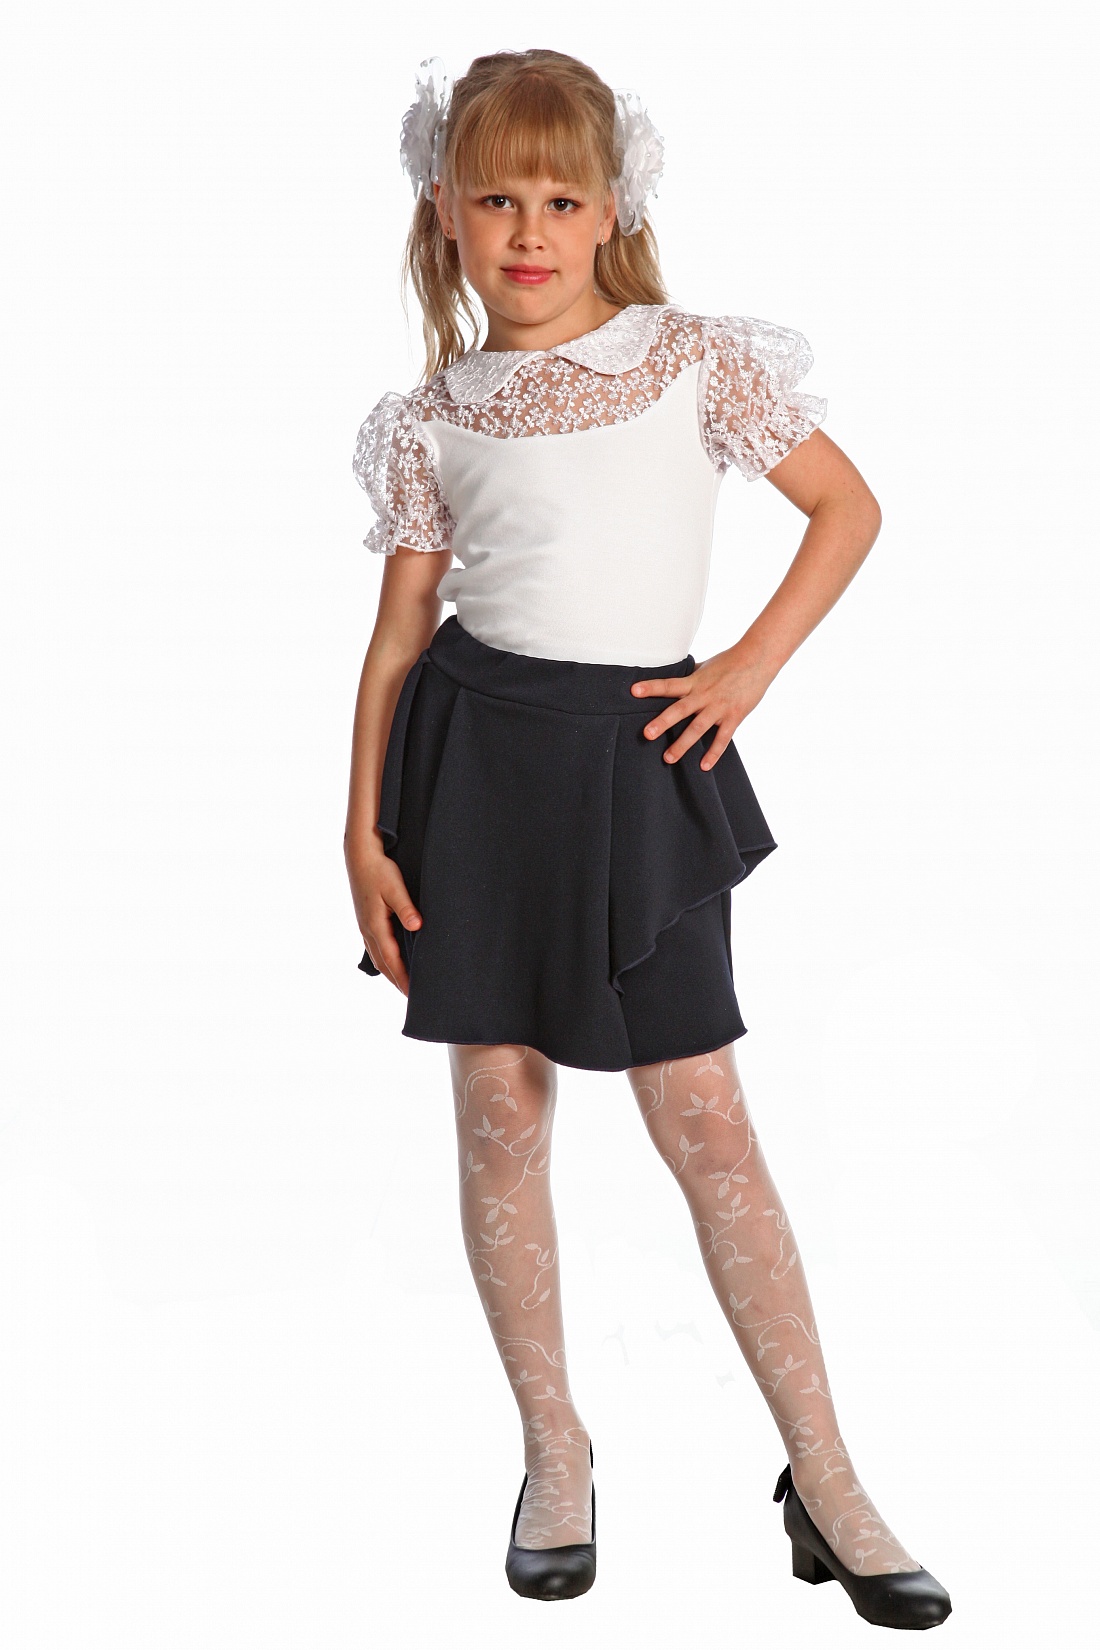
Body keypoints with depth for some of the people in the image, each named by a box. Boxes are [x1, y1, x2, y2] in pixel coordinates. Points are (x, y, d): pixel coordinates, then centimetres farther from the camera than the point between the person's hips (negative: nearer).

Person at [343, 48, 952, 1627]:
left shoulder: (698, 360, 1)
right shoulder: (432, 418, 5)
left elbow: (848, 505, 7)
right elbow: (398, 632, 6)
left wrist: (750, 667, -2)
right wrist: (364, 834, 1)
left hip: (638, 760, -2)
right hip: (473, 755, 2)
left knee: (703, 1119, -2)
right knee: (500, 1112, 6)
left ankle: (826, 1478, 10)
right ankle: (554, 1451, 23)